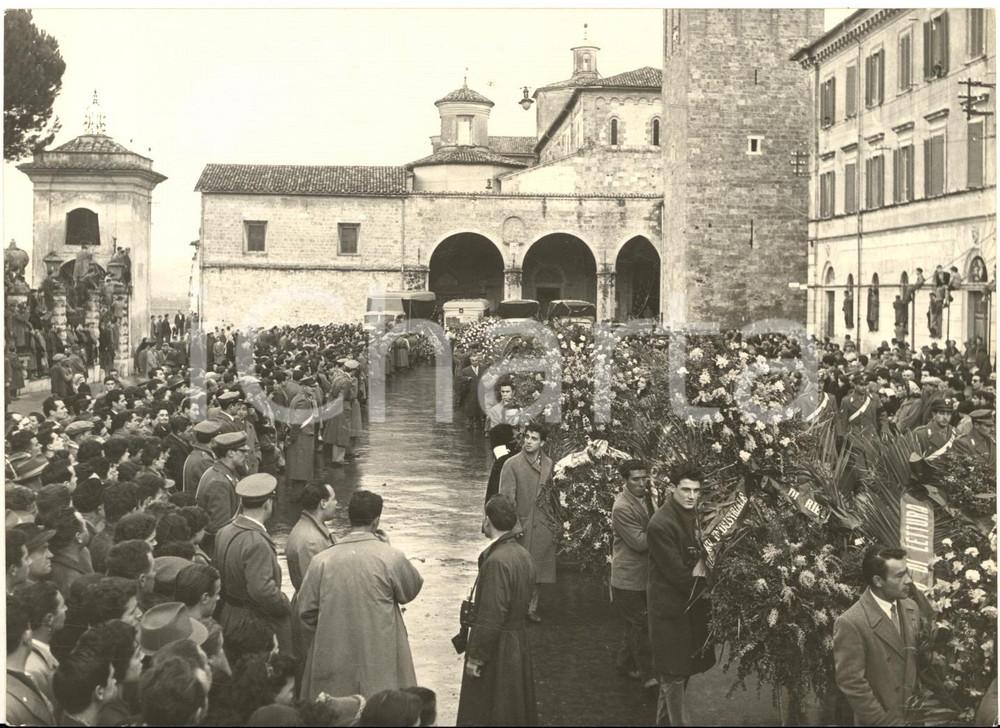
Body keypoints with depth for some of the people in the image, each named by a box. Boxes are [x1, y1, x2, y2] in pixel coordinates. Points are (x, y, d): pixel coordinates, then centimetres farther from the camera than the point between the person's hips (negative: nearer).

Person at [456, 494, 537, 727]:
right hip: (518, 644, 9)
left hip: (497, 649, -9)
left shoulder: (497, 561, -25)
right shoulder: (522, 554, 3)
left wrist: (476, 657, -16)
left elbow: (491, 618, -25)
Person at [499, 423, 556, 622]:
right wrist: (515, 526, -13)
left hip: (544, 526, 4)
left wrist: (554, 522, 8)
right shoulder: (512, 464, -7)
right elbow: (507, 498, -8)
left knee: (538, 570, 8)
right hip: (522, 524, -4)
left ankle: (531, 608, 20)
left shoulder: (548, 464, 6)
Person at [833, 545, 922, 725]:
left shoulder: (911, 607, 1)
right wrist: (885, 722, -15)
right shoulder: (851, 623, -20)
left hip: (916, 716, 6)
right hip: (882, 720, -6)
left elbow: (918, 660, 9)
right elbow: (852, 684, -19)